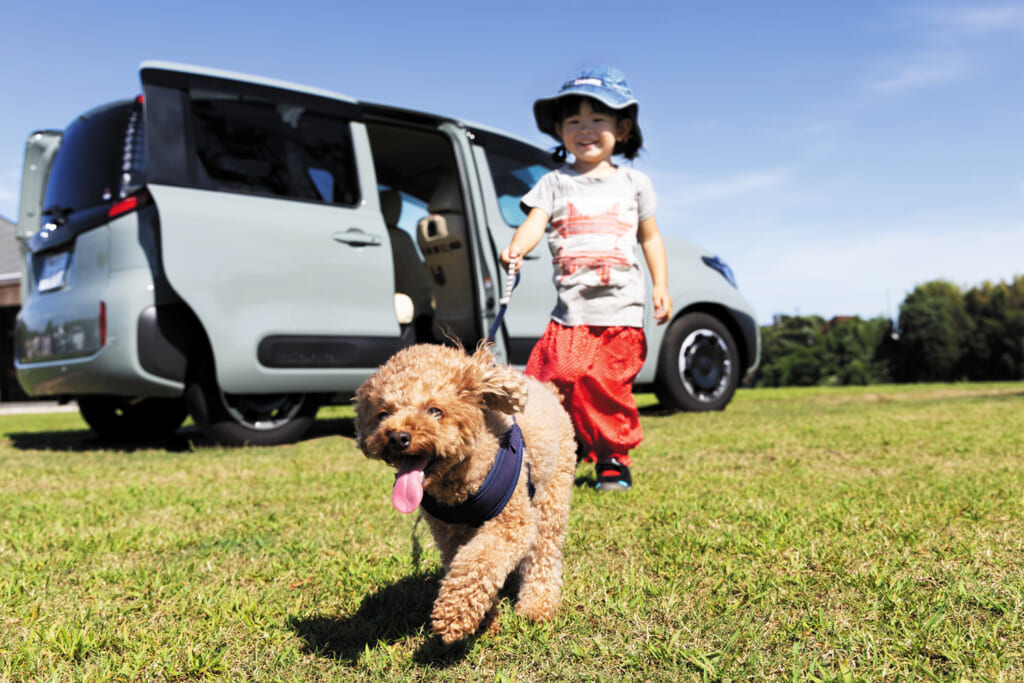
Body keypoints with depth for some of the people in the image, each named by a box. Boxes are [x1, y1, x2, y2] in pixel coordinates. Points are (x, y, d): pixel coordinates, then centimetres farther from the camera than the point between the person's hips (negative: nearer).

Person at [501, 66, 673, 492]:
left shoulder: (633, 183, 13)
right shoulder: (554, 182, 9)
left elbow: (650, 237, 19)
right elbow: (535, 222, -7)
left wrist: (661, 287, 9)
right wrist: (516, 249, -28)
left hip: (620, 309, 0)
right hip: (570, 310, 0)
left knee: (608, 388, -5)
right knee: (554, 380, -8)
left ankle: (614, 459, 15)